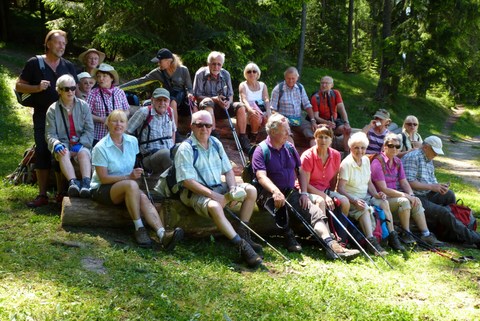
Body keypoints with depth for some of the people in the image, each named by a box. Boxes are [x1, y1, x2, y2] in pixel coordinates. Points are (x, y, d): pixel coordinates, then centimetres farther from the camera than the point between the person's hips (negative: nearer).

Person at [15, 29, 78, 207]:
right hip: (42, 117, -2)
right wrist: (37, 88, -16)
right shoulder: (34, 63, 0)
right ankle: (42, 195, 8)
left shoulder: (68, 66, 9)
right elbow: (18, 86, 2)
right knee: (42, 154, 1)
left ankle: (61, 193, 13)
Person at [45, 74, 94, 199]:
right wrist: (56, 144, -22)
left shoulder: (83, 106, 7)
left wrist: (80, 144, -14)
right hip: (63, 144, 0)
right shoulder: (53, 110, 6)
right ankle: (73, 182, -55)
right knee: (63, 154, -35)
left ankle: (86, 183, -54)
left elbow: (89, 130, 3)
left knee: (83, 153, -35)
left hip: (81, 143, 0)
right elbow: (50, 134, 1)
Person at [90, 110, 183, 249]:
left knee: (143, 197, -29)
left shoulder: (132, 141, 5)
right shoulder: (100, 148, -11)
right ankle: (139, 229, -28)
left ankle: (162, 234, -48)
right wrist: (129, 177, -22)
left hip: (127, 190, 5)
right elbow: (103, 178, -15)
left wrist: (137, 173, 1)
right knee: (131, 185, -35)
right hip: (102, 190, -5)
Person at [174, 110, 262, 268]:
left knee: (250, 190, -6)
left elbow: (228, 170, 15)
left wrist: (233, 188, -6)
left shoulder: (216, 143, 10)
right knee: (214, 206, -38)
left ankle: (242, 233, -3)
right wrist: (213, 195, -25)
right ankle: (241, 245, -32)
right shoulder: (185, 149, -12)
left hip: (218, 188, 8)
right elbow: (187, 181, -19)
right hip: (195, 193, -7)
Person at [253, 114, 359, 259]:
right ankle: (288, 236, -26)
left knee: (315, 211, -15)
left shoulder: (290, 148, 15)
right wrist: (275, 191, -36)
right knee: (279, 202, -41)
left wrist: (304, 193, 0)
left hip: (291, 192, 6)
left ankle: (331, 245, -28)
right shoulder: (261, 151, -5)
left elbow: (301, 172, 16)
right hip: (270, 193, -6)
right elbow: (261, 176, -18)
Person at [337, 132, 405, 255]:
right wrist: (355, 201, -30)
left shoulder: (366, 160, 9)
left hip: (365, 196, 7)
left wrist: (376, 194, -4)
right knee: (365, 208, -34)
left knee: (384, 202, -14)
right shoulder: (346, 164, -15)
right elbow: (340, 188, -20)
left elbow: (369, 182, 16)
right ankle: (371, 242, -40)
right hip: (350, 198, -7)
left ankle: (392, 237, -7)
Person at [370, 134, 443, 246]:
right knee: (404, 201, -29)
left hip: (395, 194, 8)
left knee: (416, 202, -13)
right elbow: (383, 189, -20)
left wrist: (411, 195, -12)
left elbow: (404, 182, 9)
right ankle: (406, 234, -14)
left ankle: (426, 234, -10)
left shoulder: (398, 162, 11)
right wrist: (406, 195, -22)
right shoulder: (377, 163, -16)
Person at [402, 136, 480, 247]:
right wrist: (432, 187, -18)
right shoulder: (412, 157, -12)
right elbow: (409, 182, -21)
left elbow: (432, 179, 22)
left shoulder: (429, 160, 19)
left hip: (426, 195, 10)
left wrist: (440, 187, -2)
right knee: (443, 212, -20)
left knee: (449, 194, -6)